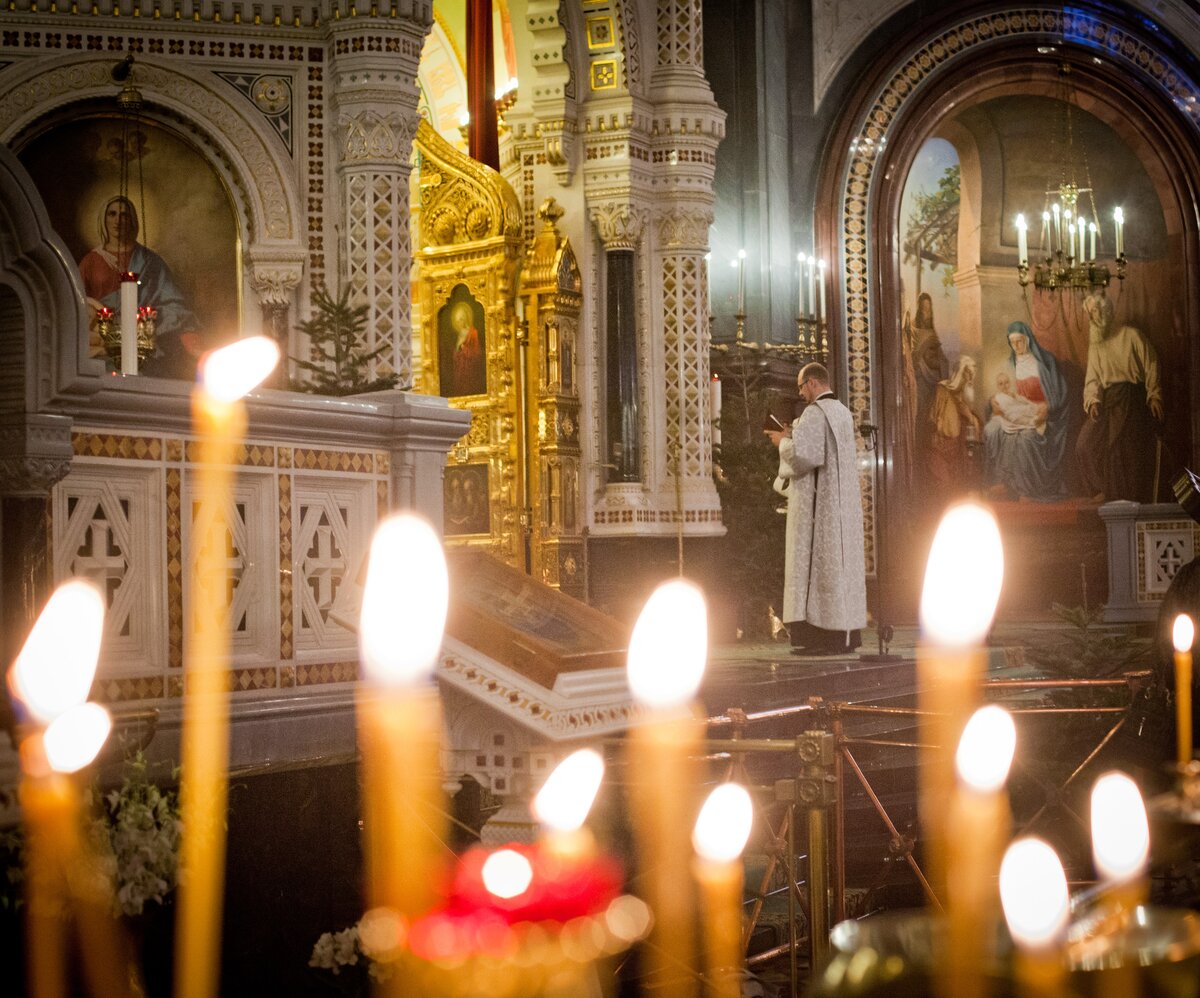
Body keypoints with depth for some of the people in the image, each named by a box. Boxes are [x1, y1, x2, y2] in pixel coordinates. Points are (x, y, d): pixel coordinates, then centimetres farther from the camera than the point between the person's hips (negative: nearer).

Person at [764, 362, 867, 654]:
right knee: (842, 559, 8)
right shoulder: (843, 413, 15)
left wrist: (783, 442, -4)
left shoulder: (814, 413, -13)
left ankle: (821, 635, -11)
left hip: (818, 500, -9)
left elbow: (801, 454, -22)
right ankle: (847, 634, 8)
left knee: (815, 561, -7)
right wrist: (792, 438, 17)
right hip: (843, 501, 9)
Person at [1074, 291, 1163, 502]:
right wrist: (1092, 399, -10)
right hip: (1107, 402, 5)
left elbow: (1151, 365, -4)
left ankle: (1130, 499, 2)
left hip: (1132, 401, -5)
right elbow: (1092, 377, 8)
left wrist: (1154, 396, -11)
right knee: (1086, 445, -6)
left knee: (1130, 451, -7)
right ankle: (1104, 489, 7)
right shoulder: (1095, 344, 13)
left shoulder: (1130, 335, -3)